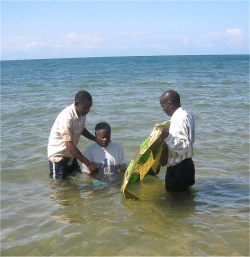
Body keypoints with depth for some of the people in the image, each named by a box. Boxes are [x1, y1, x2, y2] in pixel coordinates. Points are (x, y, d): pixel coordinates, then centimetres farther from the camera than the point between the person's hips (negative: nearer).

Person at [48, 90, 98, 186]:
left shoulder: (82, 113, -6)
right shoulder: (66, 117, -31)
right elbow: (69, 145, -32)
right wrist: (88, 163, -33)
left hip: (71, 154, 8)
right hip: (58, 154, -8)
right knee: (60, 184, 0)